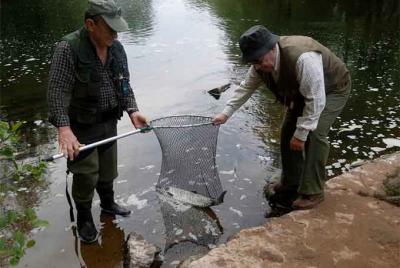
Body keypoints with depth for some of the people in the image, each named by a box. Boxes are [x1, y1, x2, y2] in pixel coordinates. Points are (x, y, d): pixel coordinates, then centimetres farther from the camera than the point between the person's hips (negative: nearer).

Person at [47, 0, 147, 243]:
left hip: (109, 123, 6)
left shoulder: (117, 48, 0)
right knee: (86, 175, 2)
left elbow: (124, 84, 6)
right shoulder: (69, 48, -20)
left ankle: (108, 203, 46)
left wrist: (132, 110, -10)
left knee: (108, 170, 20)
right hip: (81, 127, -6)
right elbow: (57, 91, -25)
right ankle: (84, 218, 26)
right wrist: (64, 128, -37)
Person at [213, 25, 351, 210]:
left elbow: (316, 100, -37)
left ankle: (312, 192, -10)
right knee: (288, 131, 3)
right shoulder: (262, 60, -17)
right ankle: (291, 183, 20)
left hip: (333, 89, -7)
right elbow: (246, 87, -1)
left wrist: (301, 134, -31)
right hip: (304, 91, 8)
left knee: (314, 134, -23)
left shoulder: (302, 58, -42)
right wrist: (226, 113, -5)